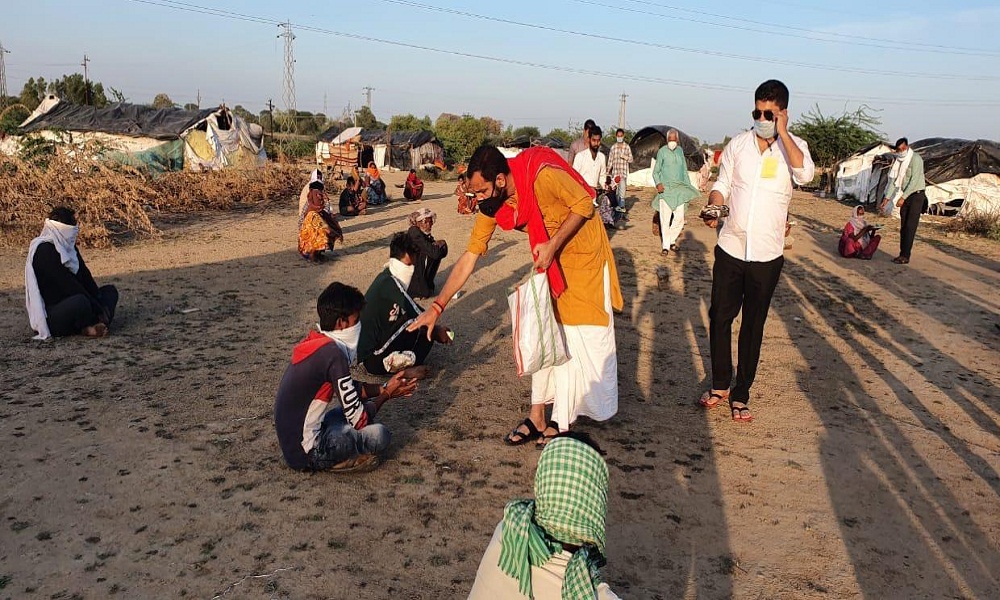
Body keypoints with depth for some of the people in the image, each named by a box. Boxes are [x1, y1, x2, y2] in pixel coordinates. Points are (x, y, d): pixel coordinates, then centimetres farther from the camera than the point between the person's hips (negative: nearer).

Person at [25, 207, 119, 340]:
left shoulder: (68, 246, 9)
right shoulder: (44, 251, -19)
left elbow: (85, 277, 7)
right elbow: (68, 285, -22)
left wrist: (99, 303, -3)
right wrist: (99, 310, -19)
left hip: (68, 302, 10)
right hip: (48, 317, -10)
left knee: (110, 290, 11)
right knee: (81, 302, -38)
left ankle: (94, 326, -14)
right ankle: (86, 328, -6)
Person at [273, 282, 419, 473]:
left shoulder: (318, 343, 5)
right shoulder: (333, 353, -23)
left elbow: (350, 388, 20)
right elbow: (359, 420, -17)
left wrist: (385, 387, 11)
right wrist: (386, 394, 0)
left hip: (290, 441, 9)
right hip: (305, 453, -9)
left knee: (364, 405, 17)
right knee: (380, 435, -12)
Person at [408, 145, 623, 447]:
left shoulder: (544, 176, -34)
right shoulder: (491, 205, -15)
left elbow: (584, 203, -20)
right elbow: (469, 257, -10)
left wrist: (553, 244, -30)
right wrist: (436, 307, -12)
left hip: (583, 252, -6)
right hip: (550, 261, 6)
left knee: (583, 338, -1)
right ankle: (538, 417, 16)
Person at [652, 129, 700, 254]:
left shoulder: (680, 151, 12)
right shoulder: (662, 151, -1)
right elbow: (656, 171, 1)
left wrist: (688, 186, 15)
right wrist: (658, 184, -16)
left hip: (679, 189, 4)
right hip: (665, 189, -4)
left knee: (679, 218, -1)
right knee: (665, 219, -5)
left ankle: (672, 240, 18)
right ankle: (665, 246, 2)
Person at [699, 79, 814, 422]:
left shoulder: (794, 146, -3)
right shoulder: (738, 144, 2)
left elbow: (804, 175, -24)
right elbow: (722, 185, 7)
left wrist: (782, 133, -22)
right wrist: (713, 209, -13)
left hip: (767, 255, -1)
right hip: (730, 248, 2)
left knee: (753, 325, 8)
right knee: (720, 317, 7)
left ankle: (741, 394, 21)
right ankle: (720, 384, 26)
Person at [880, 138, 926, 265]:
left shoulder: (915, 159, -15)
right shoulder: (899, 161, 9)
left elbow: (914, 180, -21)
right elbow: (894, 180, 11)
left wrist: (903, 197, -24)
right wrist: (887, 197, 4)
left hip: (916, 195, -8)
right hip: (905, 196, 8)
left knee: (910, 227, -11)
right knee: (903, 227, 8)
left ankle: (905, 256, -12)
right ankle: (902, 254, 12)